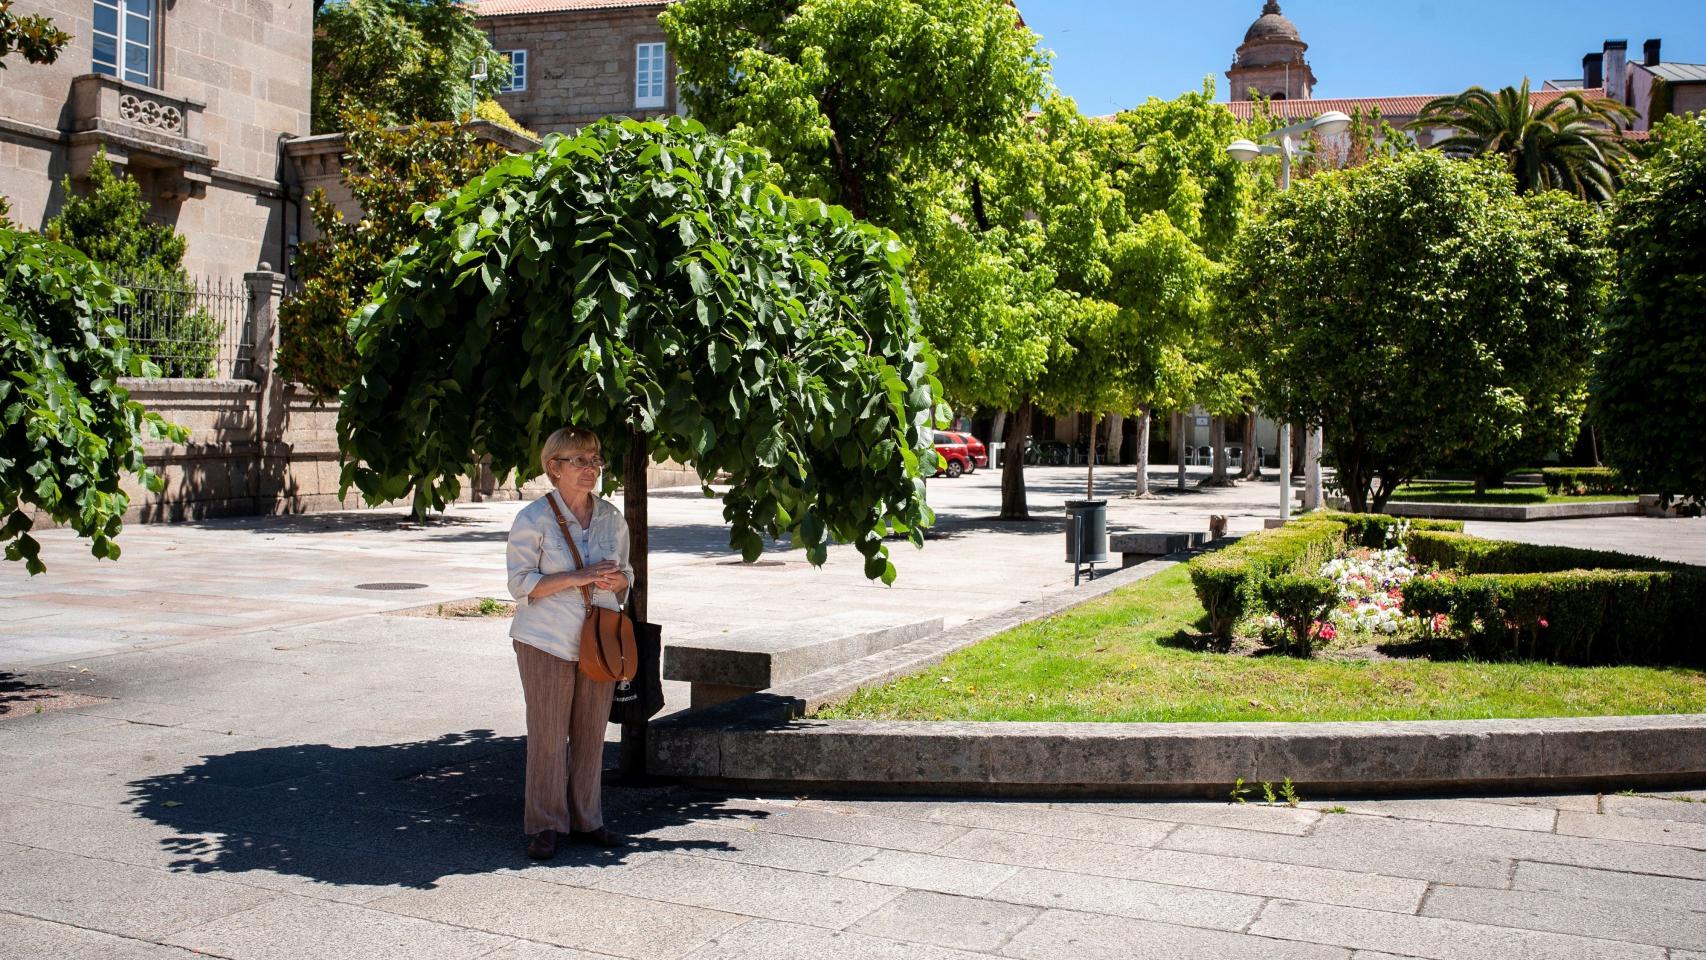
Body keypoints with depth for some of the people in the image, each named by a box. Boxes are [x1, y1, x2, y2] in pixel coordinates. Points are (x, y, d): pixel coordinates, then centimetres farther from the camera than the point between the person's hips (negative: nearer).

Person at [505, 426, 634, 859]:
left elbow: (626, 576, 16)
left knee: (592, 733, 9)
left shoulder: (612, 517, 8)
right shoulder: (533, 519, -8)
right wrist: (578, 577, -21)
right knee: (547, 734, -1)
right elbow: (520, 583, -10)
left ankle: (586, 819, 21)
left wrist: (614, 580, -9)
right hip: (547, 642, -4)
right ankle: (546, 825, 11)